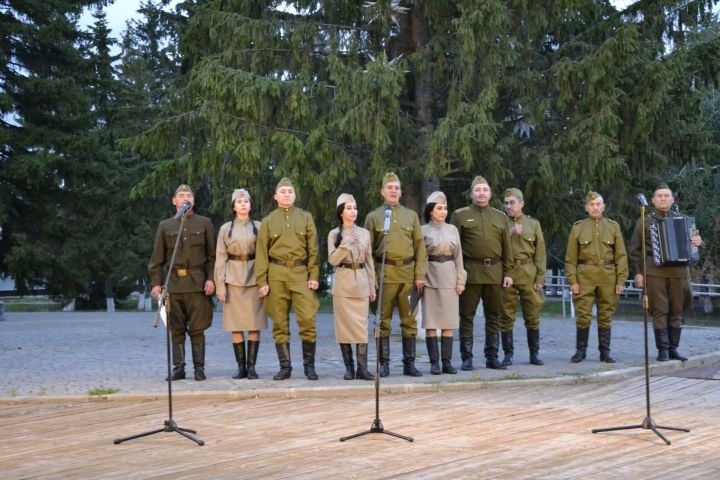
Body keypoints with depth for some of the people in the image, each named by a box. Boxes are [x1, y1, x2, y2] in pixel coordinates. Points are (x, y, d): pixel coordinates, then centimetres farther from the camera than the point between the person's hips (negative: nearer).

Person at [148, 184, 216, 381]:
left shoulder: (204, 223, 9)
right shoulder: (165, 226, 12)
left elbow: (212, 255, 6)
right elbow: (157, 258, 10)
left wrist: (211, 278, -5)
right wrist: (156, 283, 2)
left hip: (198, 283, -1)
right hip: (174, 283, 1)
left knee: (197, 328, 0)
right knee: (176, 329, 3)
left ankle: (199, 368, 6)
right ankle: (178, 368, 10)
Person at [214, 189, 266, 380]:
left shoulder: (259, 227, 6)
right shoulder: (225, 229, 6)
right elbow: (220, 258, 5)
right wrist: (220, 285, -2)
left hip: (254, 278, 0)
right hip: (233, 279, 0)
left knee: (255, 325, -2)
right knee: (236, 326, 0)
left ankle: (251, 366, 5)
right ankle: (241, 367, 8)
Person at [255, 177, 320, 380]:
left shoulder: (306, 218, 10)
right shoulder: (268, 221, 9)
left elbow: (313, 249, 7)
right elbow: (261, 253, 5)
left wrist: (313, 276, -2)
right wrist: (262, 281, -3)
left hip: (301, 273, 0)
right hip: (276, 275, 0)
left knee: (308, 320, -6)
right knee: (280, 324, 3)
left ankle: (309, 365, 7)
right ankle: (285, 367, 12)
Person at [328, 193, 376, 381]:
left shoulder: (364, 233, 9)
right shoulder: (334, 234, 3)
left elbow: (369, 261, 12)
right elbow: (332, 260, -7)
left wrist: (372, 287, 10)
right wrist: (345, 244, -17)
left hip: (361, 284, 2)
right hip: (342, 284, -1)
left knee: (361, 325, -4)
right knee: (344, 325, 0)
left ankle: (362, 368, -4)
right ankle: (349, 367, 8)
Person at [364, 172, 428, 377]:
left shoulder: (411, 216, 12)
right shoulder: (373, 217, 7)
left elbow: (420, 246, 8)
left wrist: (420, 275, -1)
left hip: (408, 273, 2)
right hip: (384, 273, -2)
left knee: (409, 320, 4)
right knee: (383, 320, 1)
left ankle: (409, 363, 11)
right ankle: (384, 364, 8)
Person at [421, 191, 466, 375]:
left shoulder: (452, 229, 11)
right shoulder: (423, 230, 2)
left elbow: (458, 256, 11)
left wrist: (460, 280, 4)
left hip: (449, 278, 3)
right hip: (431, 278, -3)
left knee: (449, 321, 2)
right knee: (431, 321, -2)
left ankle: (447, 361, 7)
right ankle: (434, 362, 2)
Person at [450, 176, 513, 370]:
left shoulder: (500, 217, 13)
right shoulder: (460, 215, 4)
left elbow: (507, 247, 12)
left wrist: (508, 272, 5)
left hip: (495, 272, 3)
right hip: (470, 272, -3)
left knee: (494, 316, 7)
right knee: (467, 316, 1)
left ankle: (492, 357, 16)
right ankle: (467, 358, 8)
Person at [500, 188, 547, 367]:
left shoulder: (533, 224, 9)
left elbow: (540, 253, 5)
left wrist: (540, 278, -2)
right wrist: (510, 233, -16)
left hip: (528, 273, 1)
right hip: (506, 273, -1)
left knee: (533, 316, 4)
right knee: (506, 316, 2)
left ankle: (534, 353, 15)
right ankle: (508, 354, 10)